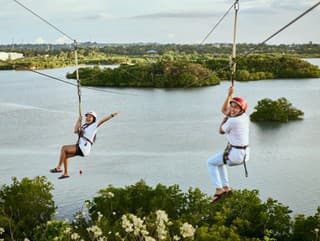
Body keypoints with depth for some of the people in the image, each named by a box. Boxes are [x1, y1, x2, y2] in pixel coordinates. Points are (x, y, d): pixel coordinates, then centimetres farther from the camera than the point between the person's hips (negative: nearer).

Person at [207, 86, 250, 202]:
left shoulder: (232, 121, -25)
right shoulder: (245, 116, 1)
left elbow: (221, 131, -4)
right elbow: (223, 110, 14)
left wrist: (226, 116, -1)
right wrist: (229, 95, 8)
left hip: (234, 154, -8)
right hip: (245, 153, 8)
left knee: (210, 162, 14)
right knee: (219, 160, 33)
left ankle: (219, 189, 10)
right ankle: (226, 187, 29)